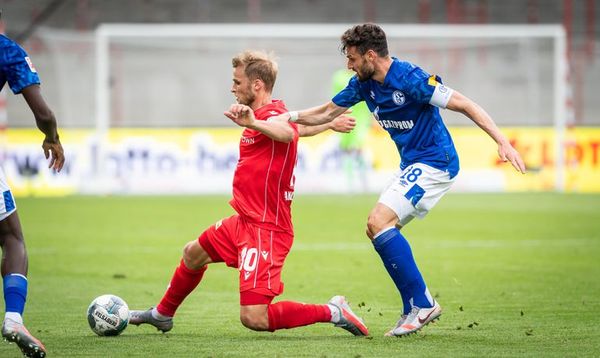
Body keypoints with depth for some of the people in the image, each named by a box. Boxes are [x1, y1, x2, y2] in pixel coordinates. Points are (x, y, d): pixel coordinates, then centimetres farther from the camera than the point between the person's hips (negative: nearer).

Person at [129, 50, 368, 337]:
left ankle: (333, 312, -8)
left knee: (254, 319, -18)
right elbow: (299, 127, 27)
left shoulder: (271, 116, -22)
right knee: (193, 254, 31)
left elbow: (288, 133, -46)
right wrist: (331, 124, 47)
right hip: (245, 222, 11)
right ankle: (162, 315, 55)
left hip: (265, 229, -11)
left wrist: (252, 123, -65)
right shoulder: (265, 116, 9)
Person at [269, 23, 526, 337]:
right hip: (411, 165, 9)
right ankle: (419, 307, 10)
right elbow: (327, 113, 16)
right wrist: (290, 116, -1)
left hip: (434, 163, -9)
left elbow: (464, 105, -20)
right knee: (376, 229, 6)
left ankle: (420, 304, -15)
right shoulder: (363, 84, 3)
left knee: (379, 222, -19)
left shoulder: (410, 79, -21)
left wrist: (502, 142, -27)